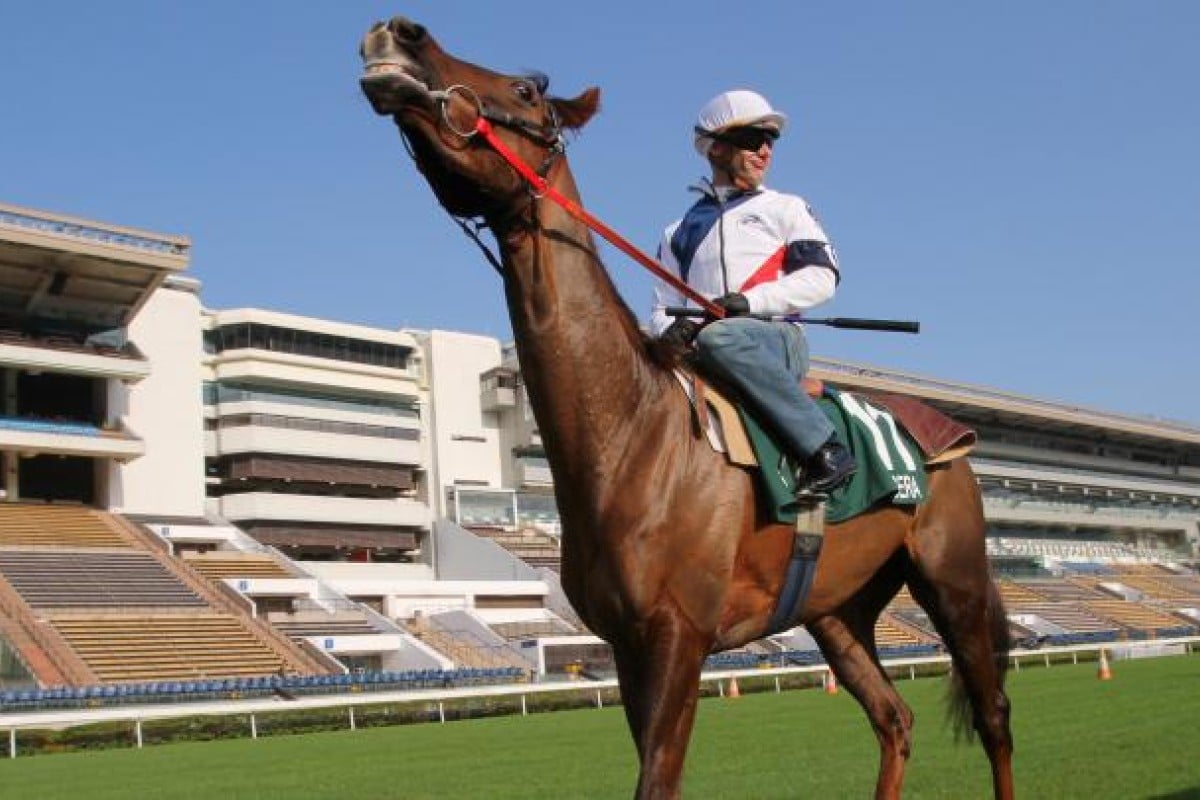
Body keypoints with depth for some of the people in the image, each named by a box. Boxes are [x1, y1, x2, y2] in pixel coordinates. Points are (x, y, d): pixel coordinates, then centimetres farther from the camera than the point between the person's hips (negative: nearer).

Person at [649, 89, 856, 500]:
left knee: (719, 339, -38)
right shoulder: (681, 232, 25)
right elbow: (662, 307, 20)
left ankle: (826, 452, -37)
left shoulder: (785, 209, 18)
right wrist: (669, 327, -7)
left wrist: (750, 301, -11)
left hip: (778, 341, -3)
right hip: (711, 352, 3)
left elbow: (821, 277, 3)